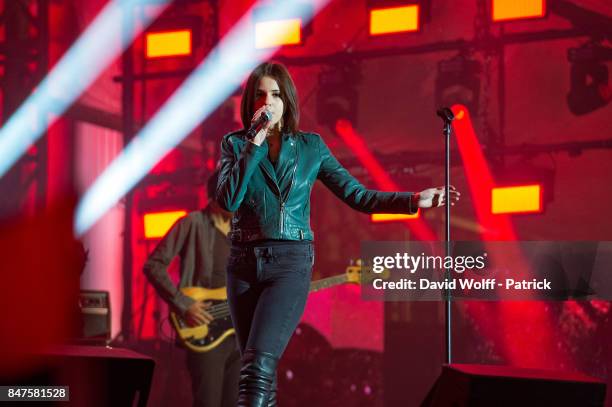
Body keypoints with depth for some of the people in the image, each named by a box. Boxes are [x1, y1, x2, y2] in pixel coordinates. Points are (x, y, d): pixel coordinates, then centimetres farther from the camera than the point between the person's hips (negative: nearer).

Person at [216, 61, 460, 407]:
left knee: (258, 366, -18)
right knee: (258, 369, 7)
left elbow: (356, 194, 5)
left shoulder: (311, 146, 6)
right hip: (243, 262, 2)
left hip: (291, 262, -2)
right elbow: (228, 200, -11)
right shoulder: (235, 144, 6)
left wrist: (413, 200, -3)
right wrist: (255, 142, -12)